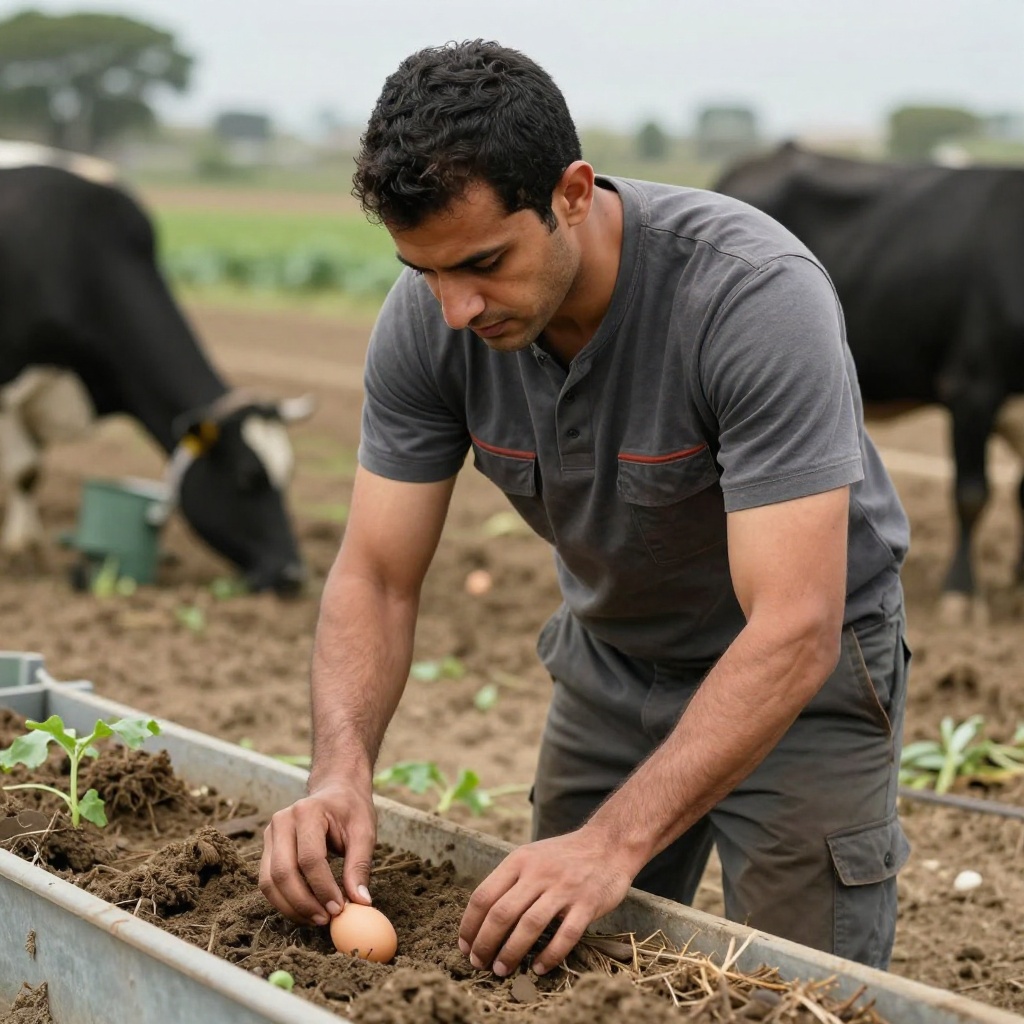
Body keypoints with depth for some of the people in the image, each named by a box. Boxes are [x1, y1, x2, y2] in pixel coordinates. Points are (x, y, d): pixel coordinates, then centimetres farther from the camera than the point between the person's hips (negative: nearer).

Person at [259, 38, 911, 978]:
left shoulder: (757, 296, -34)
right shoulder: (426, 320, -19)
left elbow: (792, 630, -37)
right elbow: (377, 578, -14)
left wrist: (616, 841, -44)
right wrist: (341, 769, -32)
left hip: (801, 660, -4)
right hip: (613, 654, 5)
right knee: (551, 959, 9)